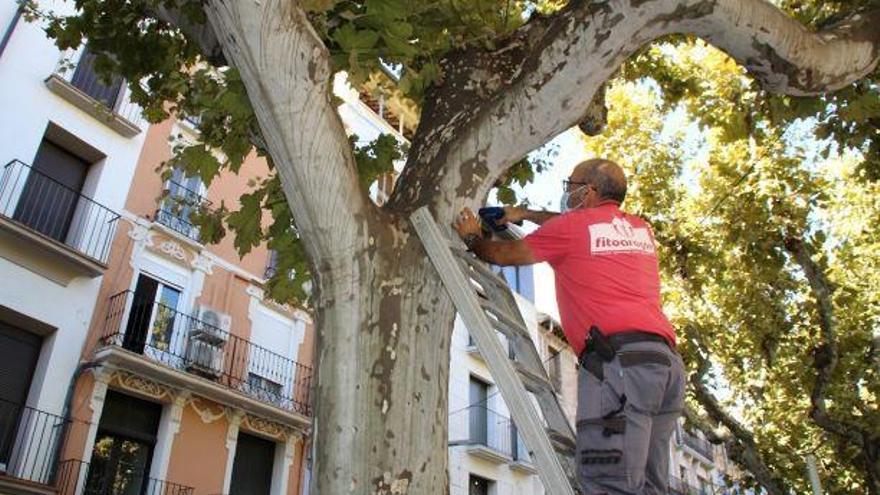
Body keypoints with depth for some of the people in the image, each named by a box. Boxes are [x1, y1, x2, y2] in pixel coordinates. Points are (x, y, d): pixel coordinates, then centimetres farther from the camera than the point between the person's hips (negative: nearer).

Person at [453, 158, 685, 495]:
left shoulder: (572, 226, 5)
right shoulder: (642, 230, 24)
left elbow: (503, 255, 18)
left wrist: (471, 238, 37)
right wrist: (525, 215, 49)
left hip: (618, 358, -8)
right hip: (666, 359, 8)